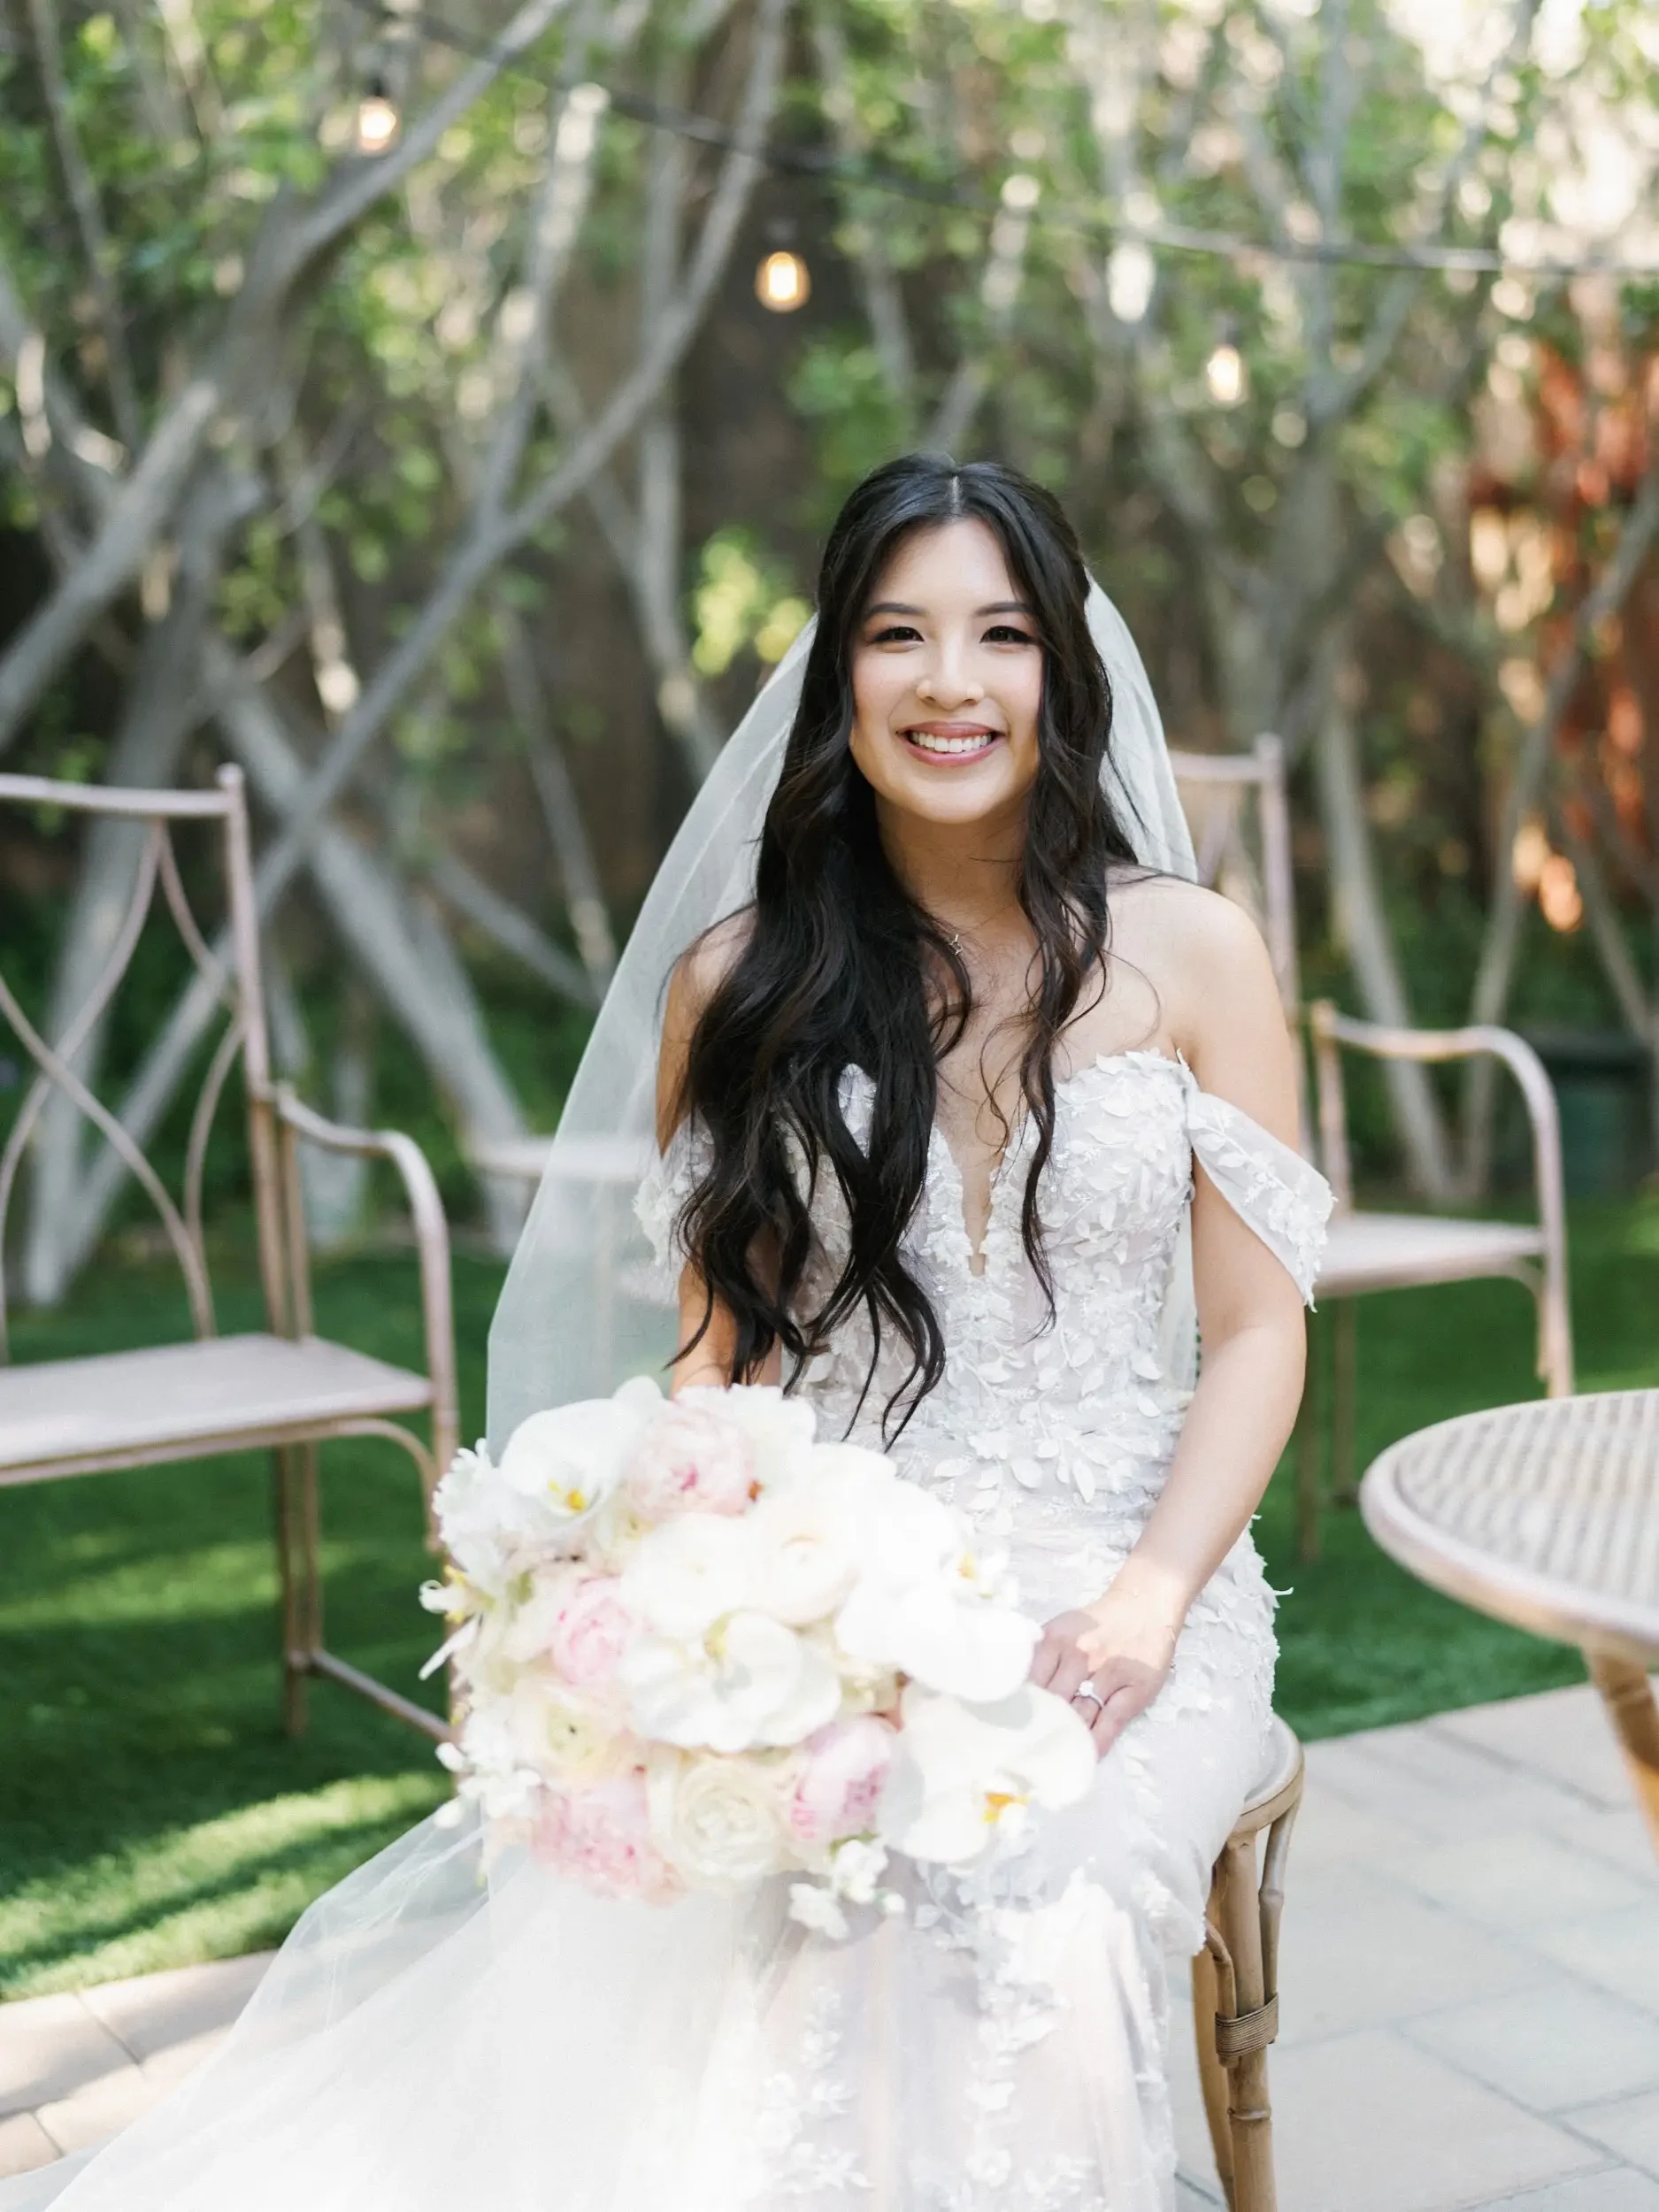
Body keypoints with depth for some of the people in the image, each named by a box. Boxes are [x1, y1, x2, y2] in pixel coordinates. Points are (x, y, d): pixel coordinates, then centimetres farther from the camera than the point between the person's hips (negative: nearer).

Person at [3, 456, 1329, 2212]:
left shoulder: (1190, 955, 4)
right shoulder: (741, 981, 6)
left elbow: (1255, 1332, 4)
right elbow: (722, 1345, 9)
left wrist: (1151, 1593, -12)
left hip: (1111, 1589, 0)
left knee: (1029, 1921, -31)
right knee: (654, 1909, -30)